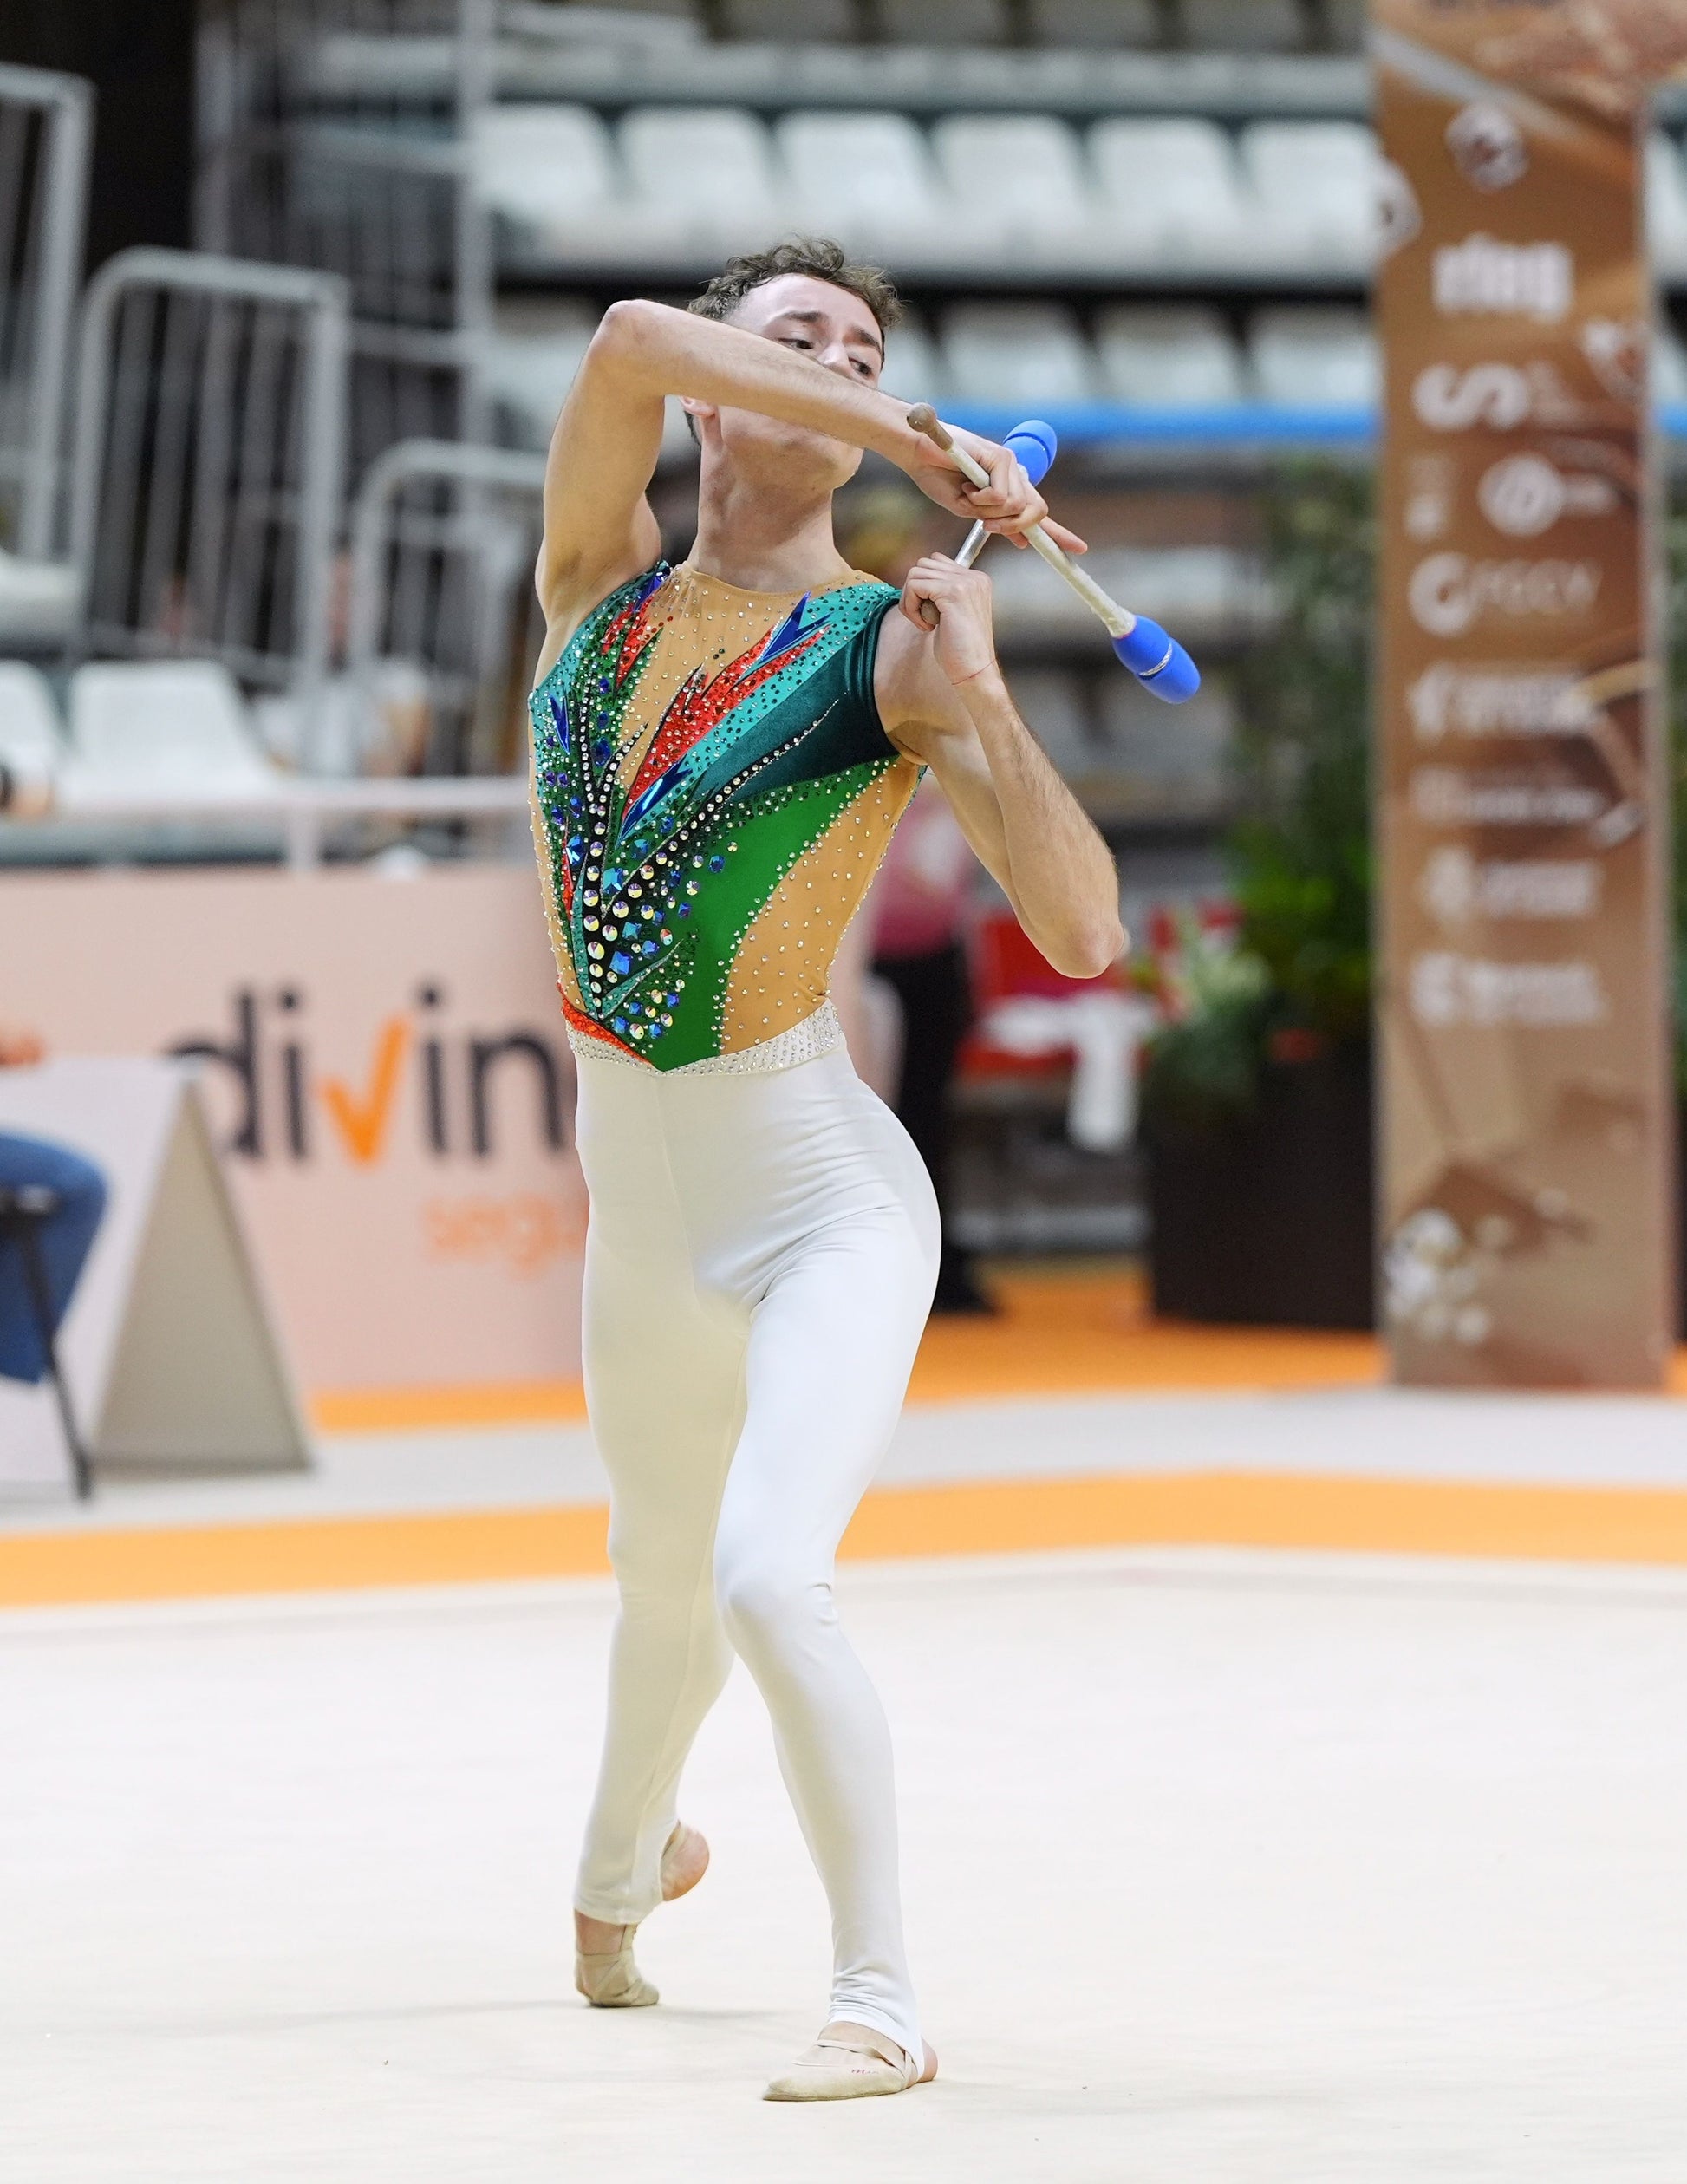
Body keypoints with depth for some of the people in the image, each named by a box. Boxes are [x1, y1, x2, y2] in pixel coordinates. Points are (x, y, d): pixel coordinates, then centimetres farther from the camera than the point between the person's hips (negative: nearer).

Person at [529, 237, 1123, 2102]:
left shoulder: (889, 649, -9)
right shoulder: (601, 583, 2)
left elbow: (1080, 932, -18)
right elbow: (628, 343, -20)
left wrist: (976, 693, -28)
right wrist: (930, 457, -25)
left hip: (821, 1211, -5)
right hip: (642, 1224, 5)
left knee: (765, 1579, -24)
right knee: (664, 1580, 25)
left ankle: (881, 2000, -11)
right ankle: (623, 1862, 56)